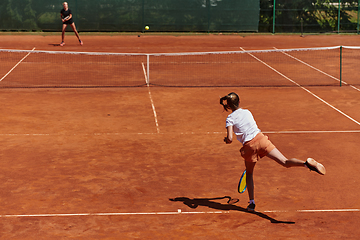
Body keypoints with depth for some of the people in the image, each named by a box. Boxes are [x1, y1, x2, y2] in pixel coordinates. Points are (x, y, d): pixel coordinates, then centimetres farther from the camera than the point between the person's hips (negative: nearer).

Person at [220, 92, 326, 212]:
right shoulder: (247, 112, 17)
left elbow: (230, 139, -7)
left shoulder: (230, 118, 3)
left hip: (249, 146, -2)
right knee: (285, 162, -10)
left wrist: (226, 139, 16)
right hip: (260, 138, 2)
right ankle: (307, 163, -37)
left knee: (249, 174, 21)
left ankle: (251, 203, 20)